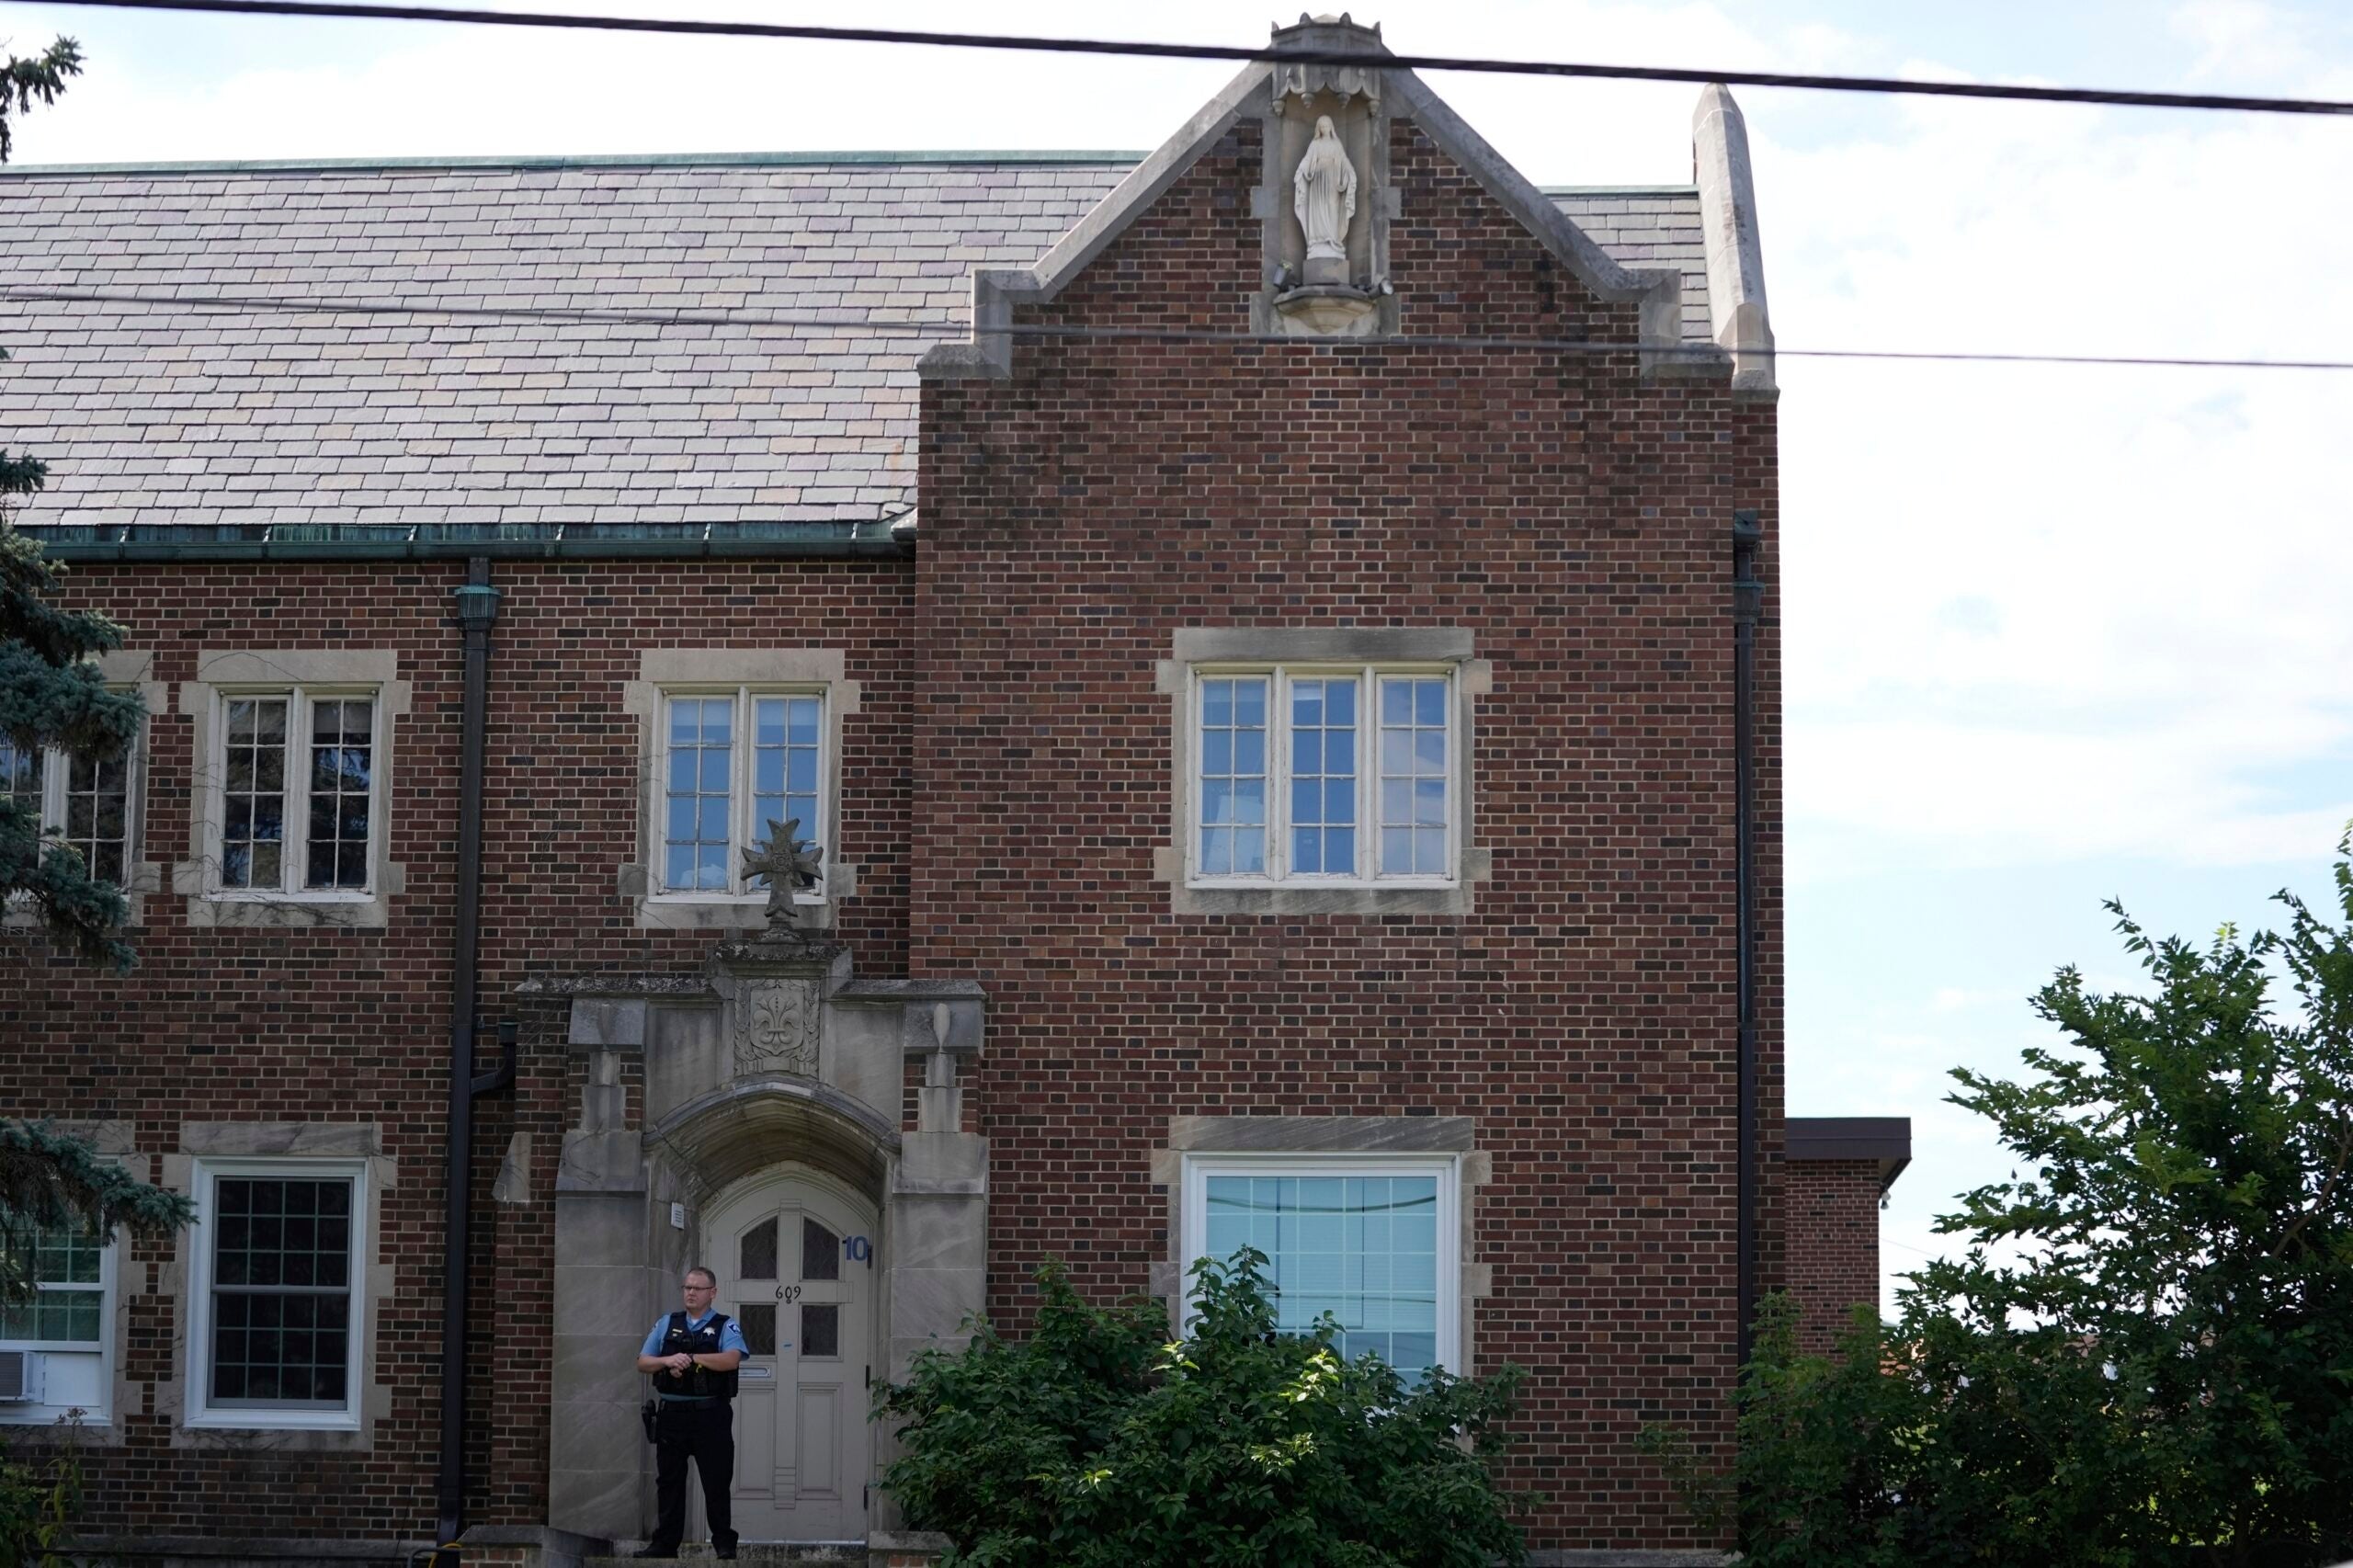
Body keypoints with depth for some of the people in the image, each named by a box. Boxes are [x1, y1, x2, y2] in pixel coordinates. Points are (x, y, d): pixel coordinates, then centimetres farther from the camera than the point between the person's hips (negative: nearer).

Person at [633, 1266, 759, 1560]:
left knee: (716, 1483, -1)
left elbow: (732, 1359, -16)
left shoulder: (725, 1326, 3)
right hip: (672, 1414, 4)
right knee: (668, 1481, 7)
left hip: (711, 1416, -4)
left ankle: (724, 1544, 6)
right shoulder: (666, 1325, 15)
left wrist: (691, 1358, -18)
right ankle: (665, 1543, 13)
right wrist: (668, 1361, -10)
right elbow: (642, 1362, 10)